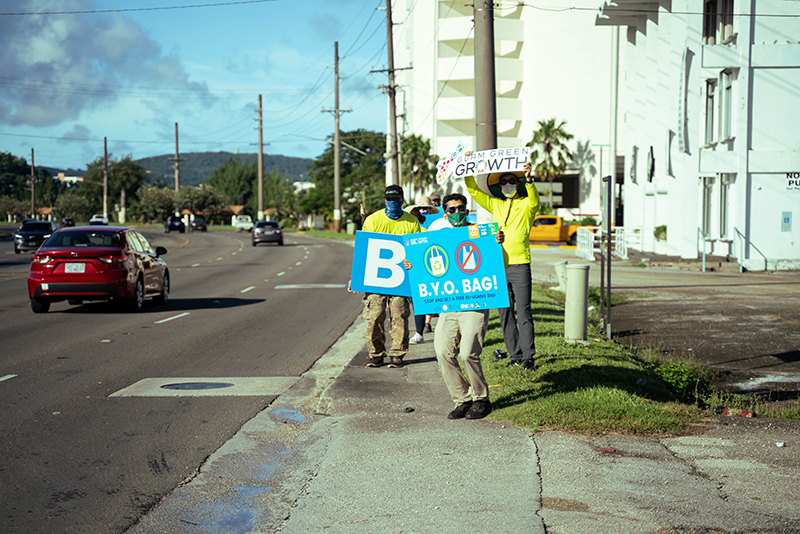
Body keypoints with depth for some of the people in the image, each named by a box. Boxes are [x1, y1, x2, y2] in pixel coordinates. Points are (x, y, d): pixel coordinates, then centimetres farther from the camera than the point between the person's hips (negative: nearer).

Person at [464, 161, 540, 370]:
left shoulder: (526, 205, 2)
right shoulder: (496, 205, 15)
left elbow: (534, 201, -21)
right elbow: (473, 190, 14)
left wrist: (529, 180, -38)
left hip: (519, 265, -5)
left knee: (523, 312, -6)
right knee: (505, 313, 7)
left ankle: (528, 356, -2)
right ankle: (515, 355, 14)